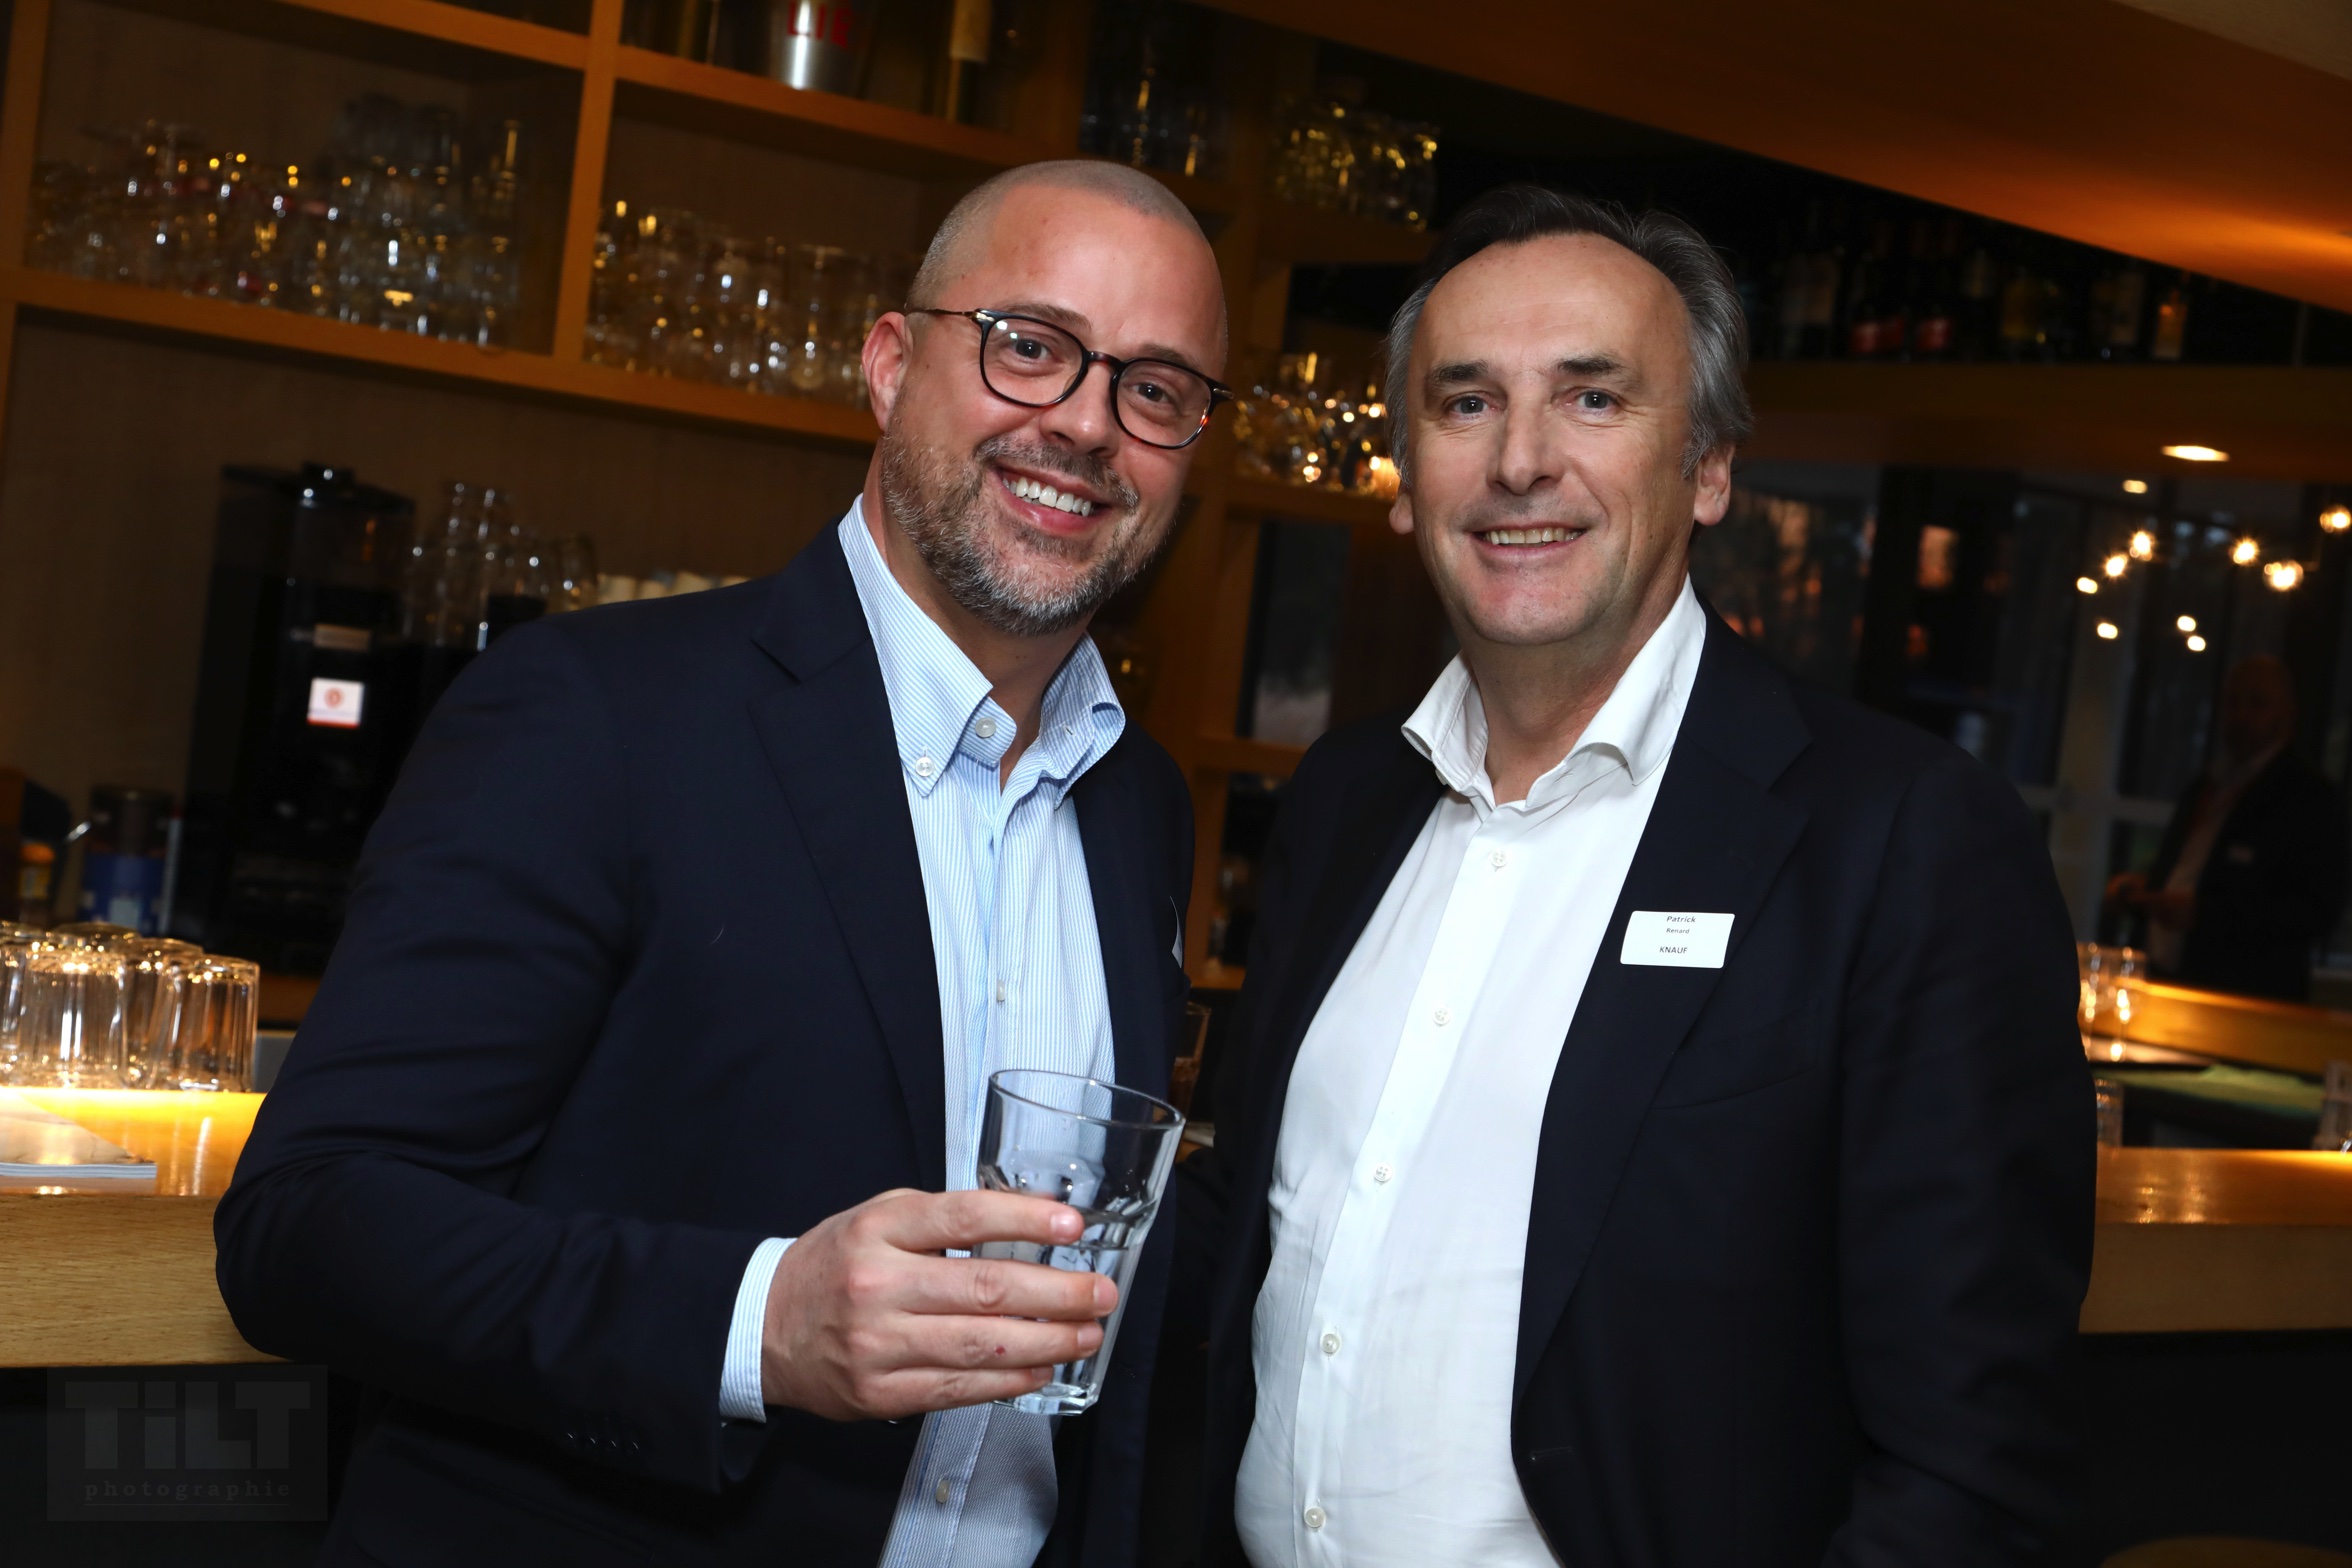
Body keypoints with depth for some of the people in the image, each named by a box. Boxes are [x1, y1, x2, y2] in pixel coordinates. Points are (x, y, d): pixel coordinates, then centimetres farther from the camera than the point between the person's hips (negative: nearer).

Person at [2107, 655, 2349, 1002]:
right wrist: (2141, 889, 5)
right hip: (2167, 987, 7)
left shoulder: (2311, 797, -7)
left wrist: (2202, 913, -21)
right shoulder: (2204, 785, 16)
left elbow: (2317, 913, -15)